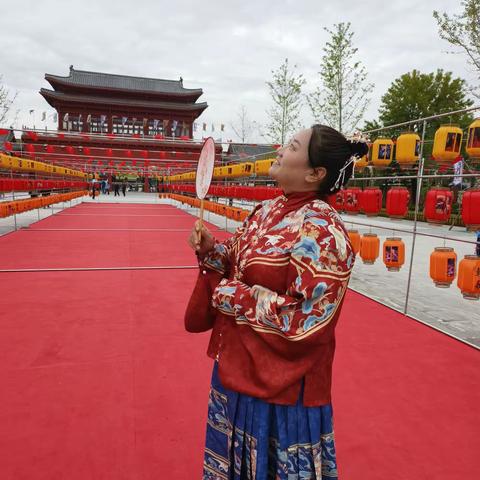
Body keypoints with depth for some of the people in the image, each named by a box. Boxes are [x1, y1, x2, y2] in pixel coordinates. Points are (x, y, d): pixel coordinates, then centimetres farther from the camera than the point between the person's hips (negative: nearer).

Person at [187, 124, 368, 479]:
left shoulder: (320, 229, -24)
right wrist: (211, 249, -7)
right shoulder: (268, 210, 2)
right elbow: (241, 265, 12)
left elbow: (306, 318, -25)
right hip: (239, 365, 8)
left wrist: (234, 296, -20)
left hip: (282, 382, -7)